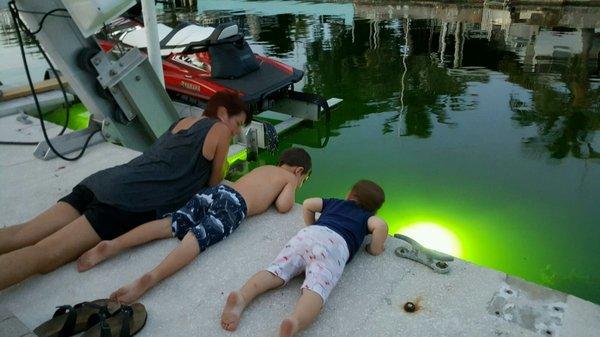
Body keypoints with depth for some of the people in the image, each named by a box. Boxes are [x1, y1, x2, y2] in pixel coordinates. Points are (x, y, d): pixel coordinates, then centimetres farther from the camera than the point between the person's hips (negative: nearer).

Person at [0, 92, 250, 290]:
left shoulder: (182, 122, 27)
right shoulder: (219, 129, 7)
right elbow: (214, 183, 17)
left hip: (106, 180, 8)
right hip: (135, 203, -8)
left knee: (20, 236, -3)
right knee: (44, 256, -19)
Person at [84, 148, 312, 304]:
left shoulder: (264, 168, 38)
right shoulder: (290, 178, 18)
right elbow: (283, 206, 3)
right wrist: (288, 195, 25)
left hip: (214, 191, 6)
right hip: (234, 205, -6)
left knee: (169, 225, -5)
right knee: (197, 239, -24)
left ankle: (112, 245, -21)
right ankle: (150, 278, -46)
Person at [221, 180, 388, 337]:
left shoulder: (334, 202, 39)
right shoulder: (366, 216, 30)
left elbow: (307, 204, 33)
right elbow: (380, 225, 9)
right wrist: (375, 249, 23)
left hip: (307, 234, 4)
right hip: (335, 244, -3)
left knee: (277, 270, -11)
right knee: (316, 288, -25)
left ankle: (241, 297, -37)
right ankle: (294, 323, -53)